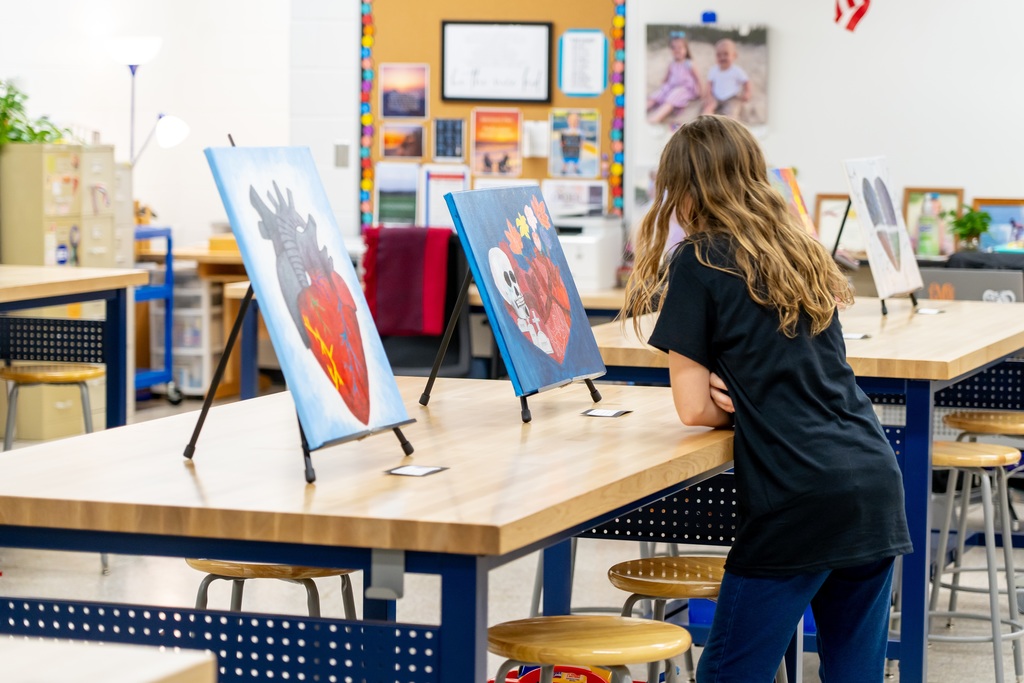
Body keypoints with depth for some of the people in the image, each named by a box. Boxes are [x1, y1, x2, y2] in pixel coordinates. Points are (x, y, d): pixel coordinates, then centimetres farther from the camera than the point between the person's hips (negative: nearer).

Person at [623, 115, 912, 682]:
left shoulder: (700, 261, -2)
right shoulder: (802, 253, 18)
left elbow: (694, 407, -3)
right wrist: (749, 398, 8)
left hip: (798, 503, -7)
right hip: (876, 486, 7)